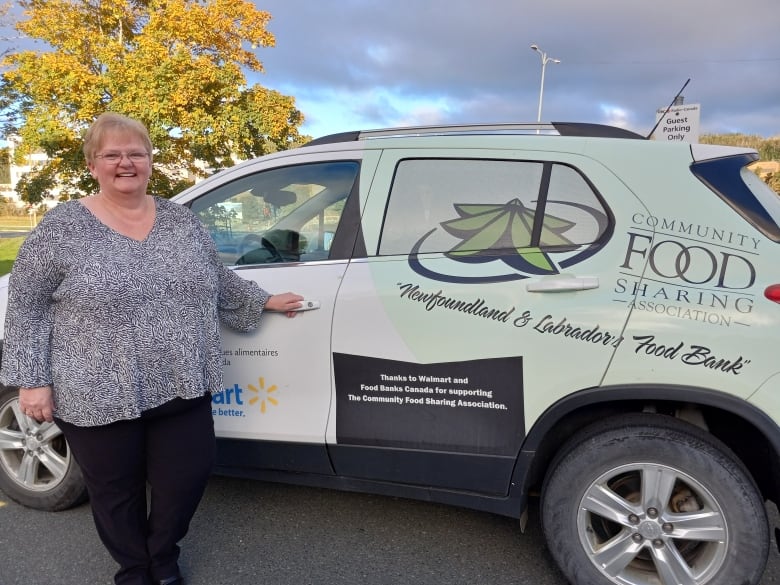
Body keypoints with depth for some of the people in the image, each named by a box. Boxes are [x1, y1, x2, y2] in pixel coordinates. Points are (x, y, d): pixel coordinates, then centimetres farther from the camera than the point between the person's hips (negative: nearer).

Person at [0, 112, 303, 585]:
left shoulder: (182, 220, 5)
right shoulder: (62, 227, -6)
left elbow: (218, 279, 18)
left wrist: (265, 302, 17)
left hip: (181, 387, 3)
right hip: (99, 395, -3)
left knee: (189, 475, 11)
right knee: (116, 491, 14)